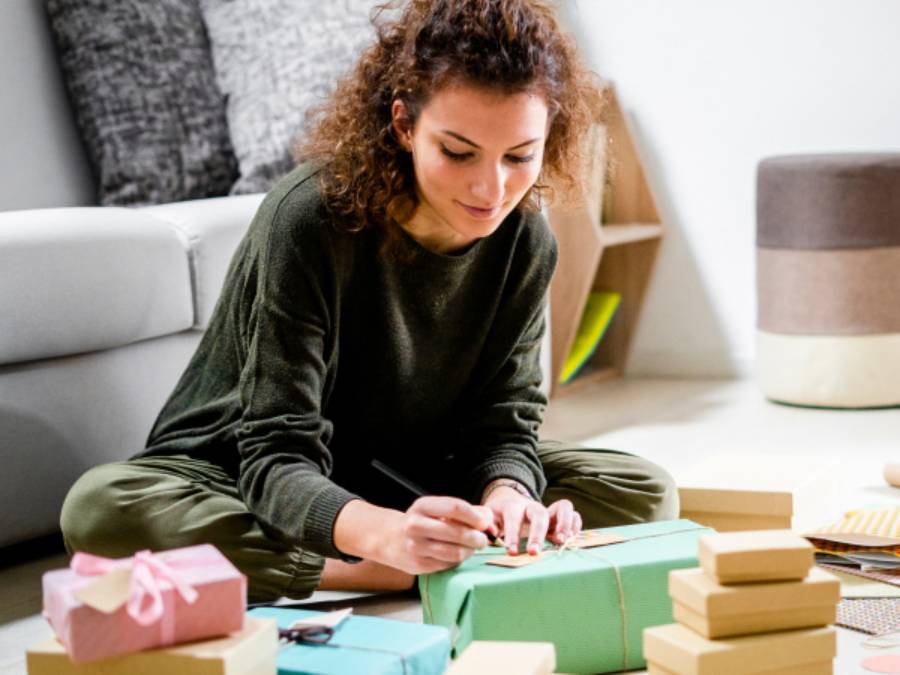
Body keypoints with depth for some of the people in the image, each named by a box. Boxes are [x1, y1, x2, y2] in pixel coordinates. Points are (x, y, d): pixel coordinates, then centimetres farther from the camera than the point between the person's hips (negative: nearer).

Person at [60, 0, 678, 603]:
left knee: (643, 492, -13)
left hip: (404, 483, 3)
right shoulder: (311, 219, -28)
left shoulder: (525, 242, -12)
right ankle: (404, 577, -28)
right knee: (102, 508, -37)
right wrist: (385, 533, -52)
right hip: (246, 478, -3)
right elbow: (278, 455, -31)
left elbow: (504, 421, -8)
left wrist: (506, 494, -34)